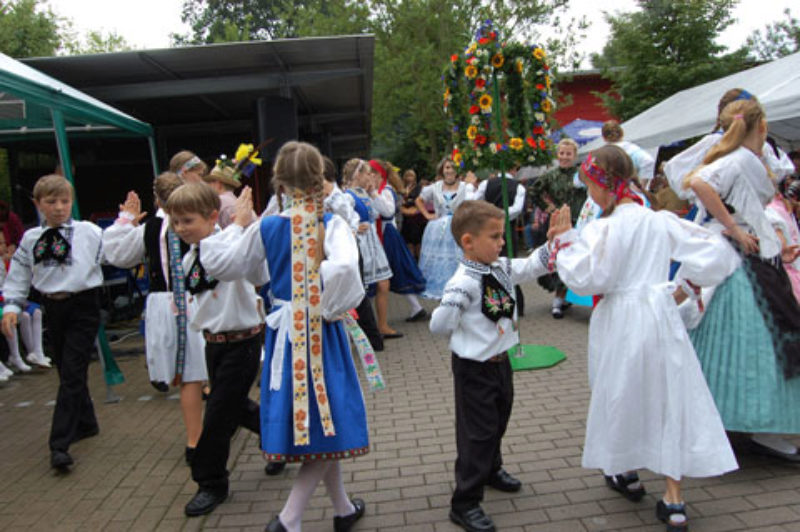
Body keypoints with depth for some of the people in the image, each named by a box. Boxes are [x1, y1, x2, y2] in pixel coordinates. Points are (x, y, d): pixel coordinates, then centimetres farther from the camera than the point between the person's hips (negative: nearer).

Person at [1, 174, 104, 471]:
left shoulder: (89, 232, -5)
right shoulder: (30, 239, 6)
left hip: (83, 306, -5)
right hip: (53, 309, 5)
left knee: (72, 374, -8)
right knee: (65, 370, 15)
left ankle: (60, 445, -6)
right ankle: (86, 424, 34)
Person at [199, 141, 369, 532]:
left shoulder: (266, 228, -3)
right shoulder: (332, 224, -11)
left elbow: (219, 264, 1)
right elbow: (344, 267, -30)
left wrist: (236, 225, 13)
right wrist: (329, 307, -15)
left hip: (285, 332, 4)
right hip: (322, 332, -4)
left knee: (303, 419, 16)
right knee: (326, 419, 10)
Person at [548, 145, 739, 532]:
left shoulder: (604, 228, -14)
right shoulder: (662, 221, 2)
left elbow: (587, 279, -18)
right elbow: (715, 250, 6)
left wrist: (565, 239, -11)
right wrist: (686, 284, 15)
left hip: (620, 322, -4)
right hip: (661, 315, 4)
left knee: (620, 398, 15)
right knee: (668, 397, 10)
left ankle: (619, 469, 35)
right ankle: (673, 497, 14)